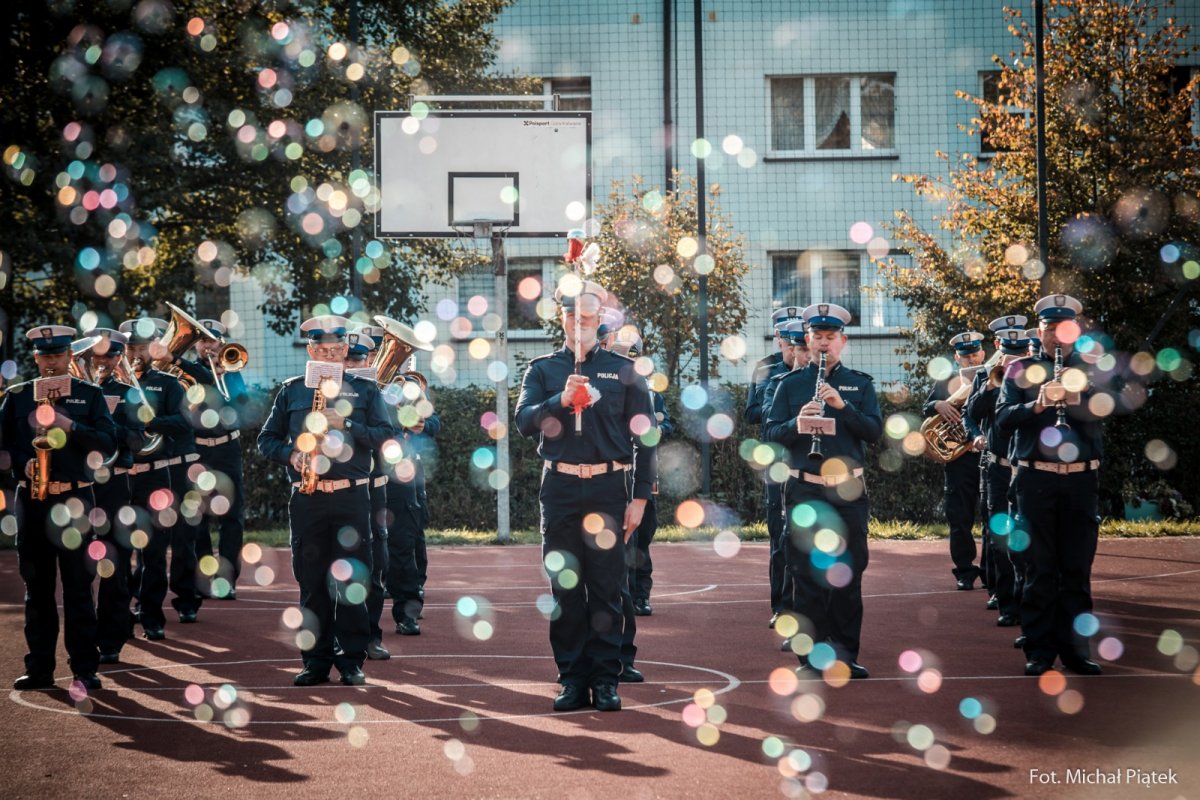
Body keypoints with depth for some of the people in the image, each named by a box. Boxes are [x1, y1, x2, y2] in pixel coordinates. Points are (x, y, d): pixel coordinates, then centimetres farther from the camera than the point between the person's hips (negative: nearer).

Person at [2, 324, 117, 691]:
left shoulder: (90, 395, 5)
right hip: (32, 502, 2)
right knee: (37, 587, 5)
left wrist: (70, 426, -16)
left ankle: (84, 669, 2)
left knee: (78, 587, -1)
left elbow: (108, 444, -3)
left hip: (74, 501, -2)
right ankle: (39, 667, 10)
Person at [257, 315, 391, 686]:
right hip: (306, 499, 1)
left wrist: (346, 424, -12)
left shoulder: (365, 389, 10)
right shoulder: (291, 391, 12)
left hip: (352, 498, -1)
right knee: (311, 581, 3)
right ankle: (316, 660, 8)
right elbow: (266, 439, 13)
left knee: (351, 580, -1)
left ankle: (351, 659, 4)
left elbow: (385, 435, 1)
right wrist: (290, 455, -7)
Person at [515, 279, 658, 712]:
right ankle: (573, 680, 10)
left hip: (608, 490, -1)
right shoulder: (542, 369, 9)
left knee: (607, 590, 0)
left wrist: (640, 498, -1)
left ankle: (605, 681, 5)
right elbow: (524, 421, -4)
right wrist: (560, 400, -21)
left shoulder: (624, 371, 7)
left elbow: (645, 437, 6)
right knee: (564, 588, 3)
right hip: (559, 491, 1)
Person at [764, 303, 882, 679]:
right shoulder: (790, 384, 6)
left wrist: (842, 406, -19)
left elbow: (875, 431, -4)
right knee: (807, 575, 0)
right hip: (804, 492, -1)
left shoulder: (860, 384, 7)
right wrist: (795, 425, -22)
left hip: (848, 492, 1)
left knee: (848, 575, 4)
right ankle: (811, 657, 7)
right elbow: (771, 432, -1)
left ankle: (846, 655, 12)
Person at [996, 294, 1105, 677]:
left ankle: (1075, 648, 11)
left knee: (1078, 569, 4)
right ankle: (1039, 651, 6)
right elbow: (1003, 418, -4)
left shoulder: (1093, 371, 8)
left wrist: (1074, 398, -25)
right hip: (1035, 479, -1)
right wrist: (1036, 405, -22)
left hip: (1082, 479, 1)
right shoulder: (1021, 370, 7)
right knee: (1039, 569, 1)